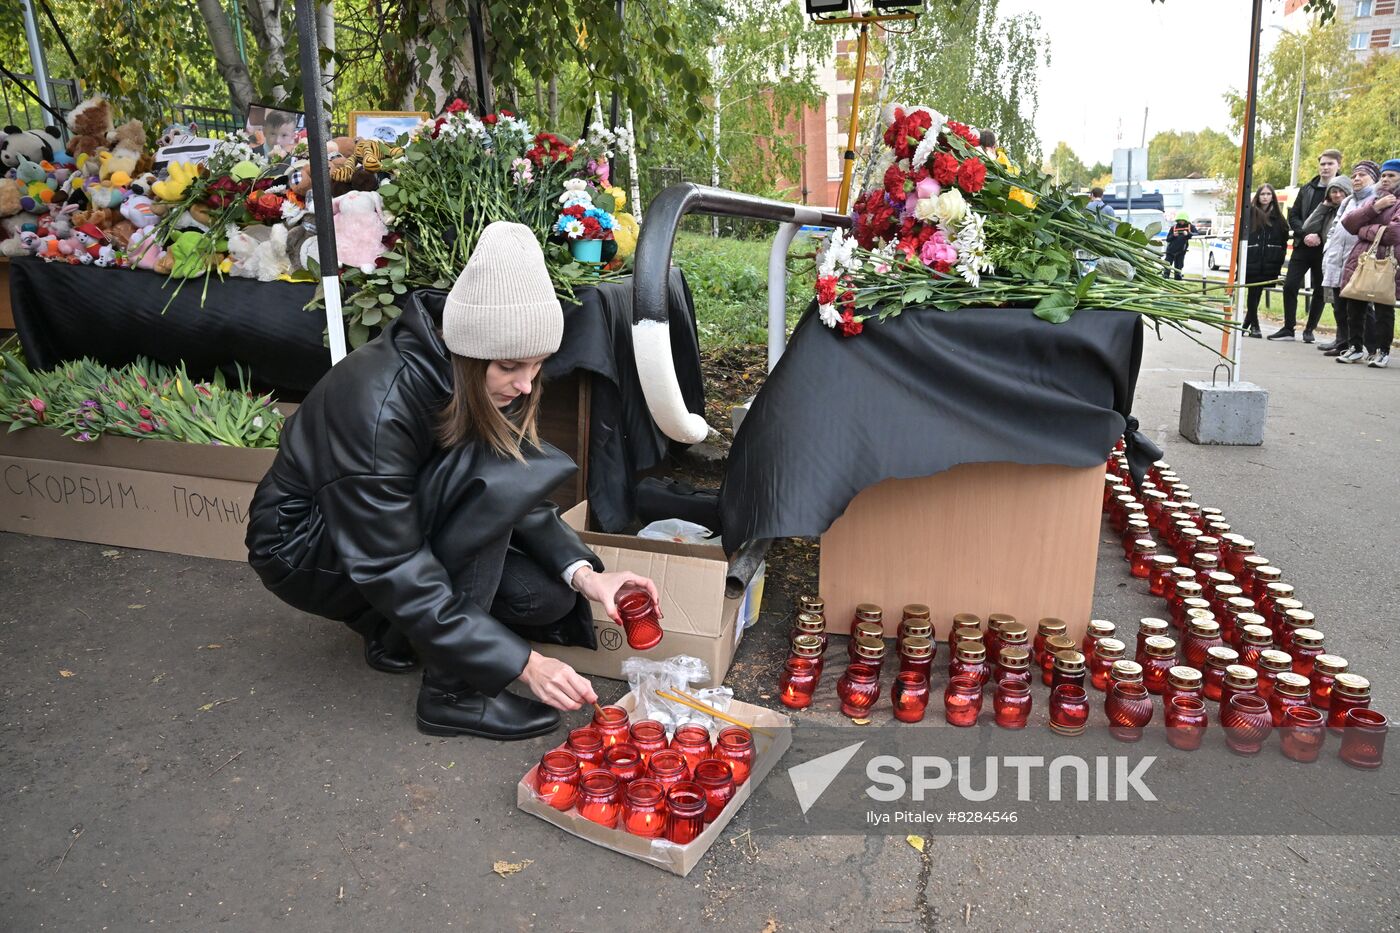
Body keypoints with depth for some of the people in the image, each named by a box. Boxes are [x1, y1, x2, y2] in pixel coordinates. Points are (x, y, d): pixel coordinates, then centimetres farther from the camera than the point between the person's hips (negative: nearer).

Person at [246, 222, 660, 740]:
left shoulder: (483, 383, -13)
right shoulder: (377, 401, -33)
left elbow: (523, 502, -6)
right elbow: (391, 569, -32)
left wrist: (583, 573, -24)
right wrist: (523, 663, -34)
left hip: (397, 522, 7)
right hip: (304, 544, -7)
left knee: (550, 596, -11)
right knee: (490, 478, -31)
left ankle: (393, 630, 10)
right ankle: (451, 691, -20)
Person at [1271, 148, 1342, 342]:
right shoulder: (1307, 189, 10)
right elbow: (1293, 216, 9)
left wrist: (1320, 237, -16)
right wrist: (1305, 234, -7)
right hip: (1302, 246, 3)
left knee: (1319, 291, 5)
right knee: (1290, 286, -2)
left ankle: (1309, 330, 15)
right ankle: (1288, 328, 7)